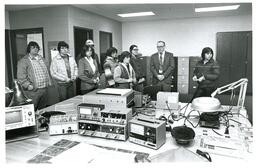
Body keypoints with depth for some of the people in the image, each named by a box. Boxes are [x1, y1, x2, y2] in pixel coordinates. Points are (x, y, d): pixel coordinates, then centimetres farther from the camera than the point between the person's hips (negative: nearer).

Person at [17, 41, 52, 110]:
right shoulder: (23, 61, -5)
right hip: (33, 91, -6)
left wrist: (49, 81, 15)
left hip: (44, 89, 7)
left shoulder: (42, 58, 17)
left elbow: (47, 71, 24)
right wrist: (28, 85, -20)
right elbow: (21, 76, -11)